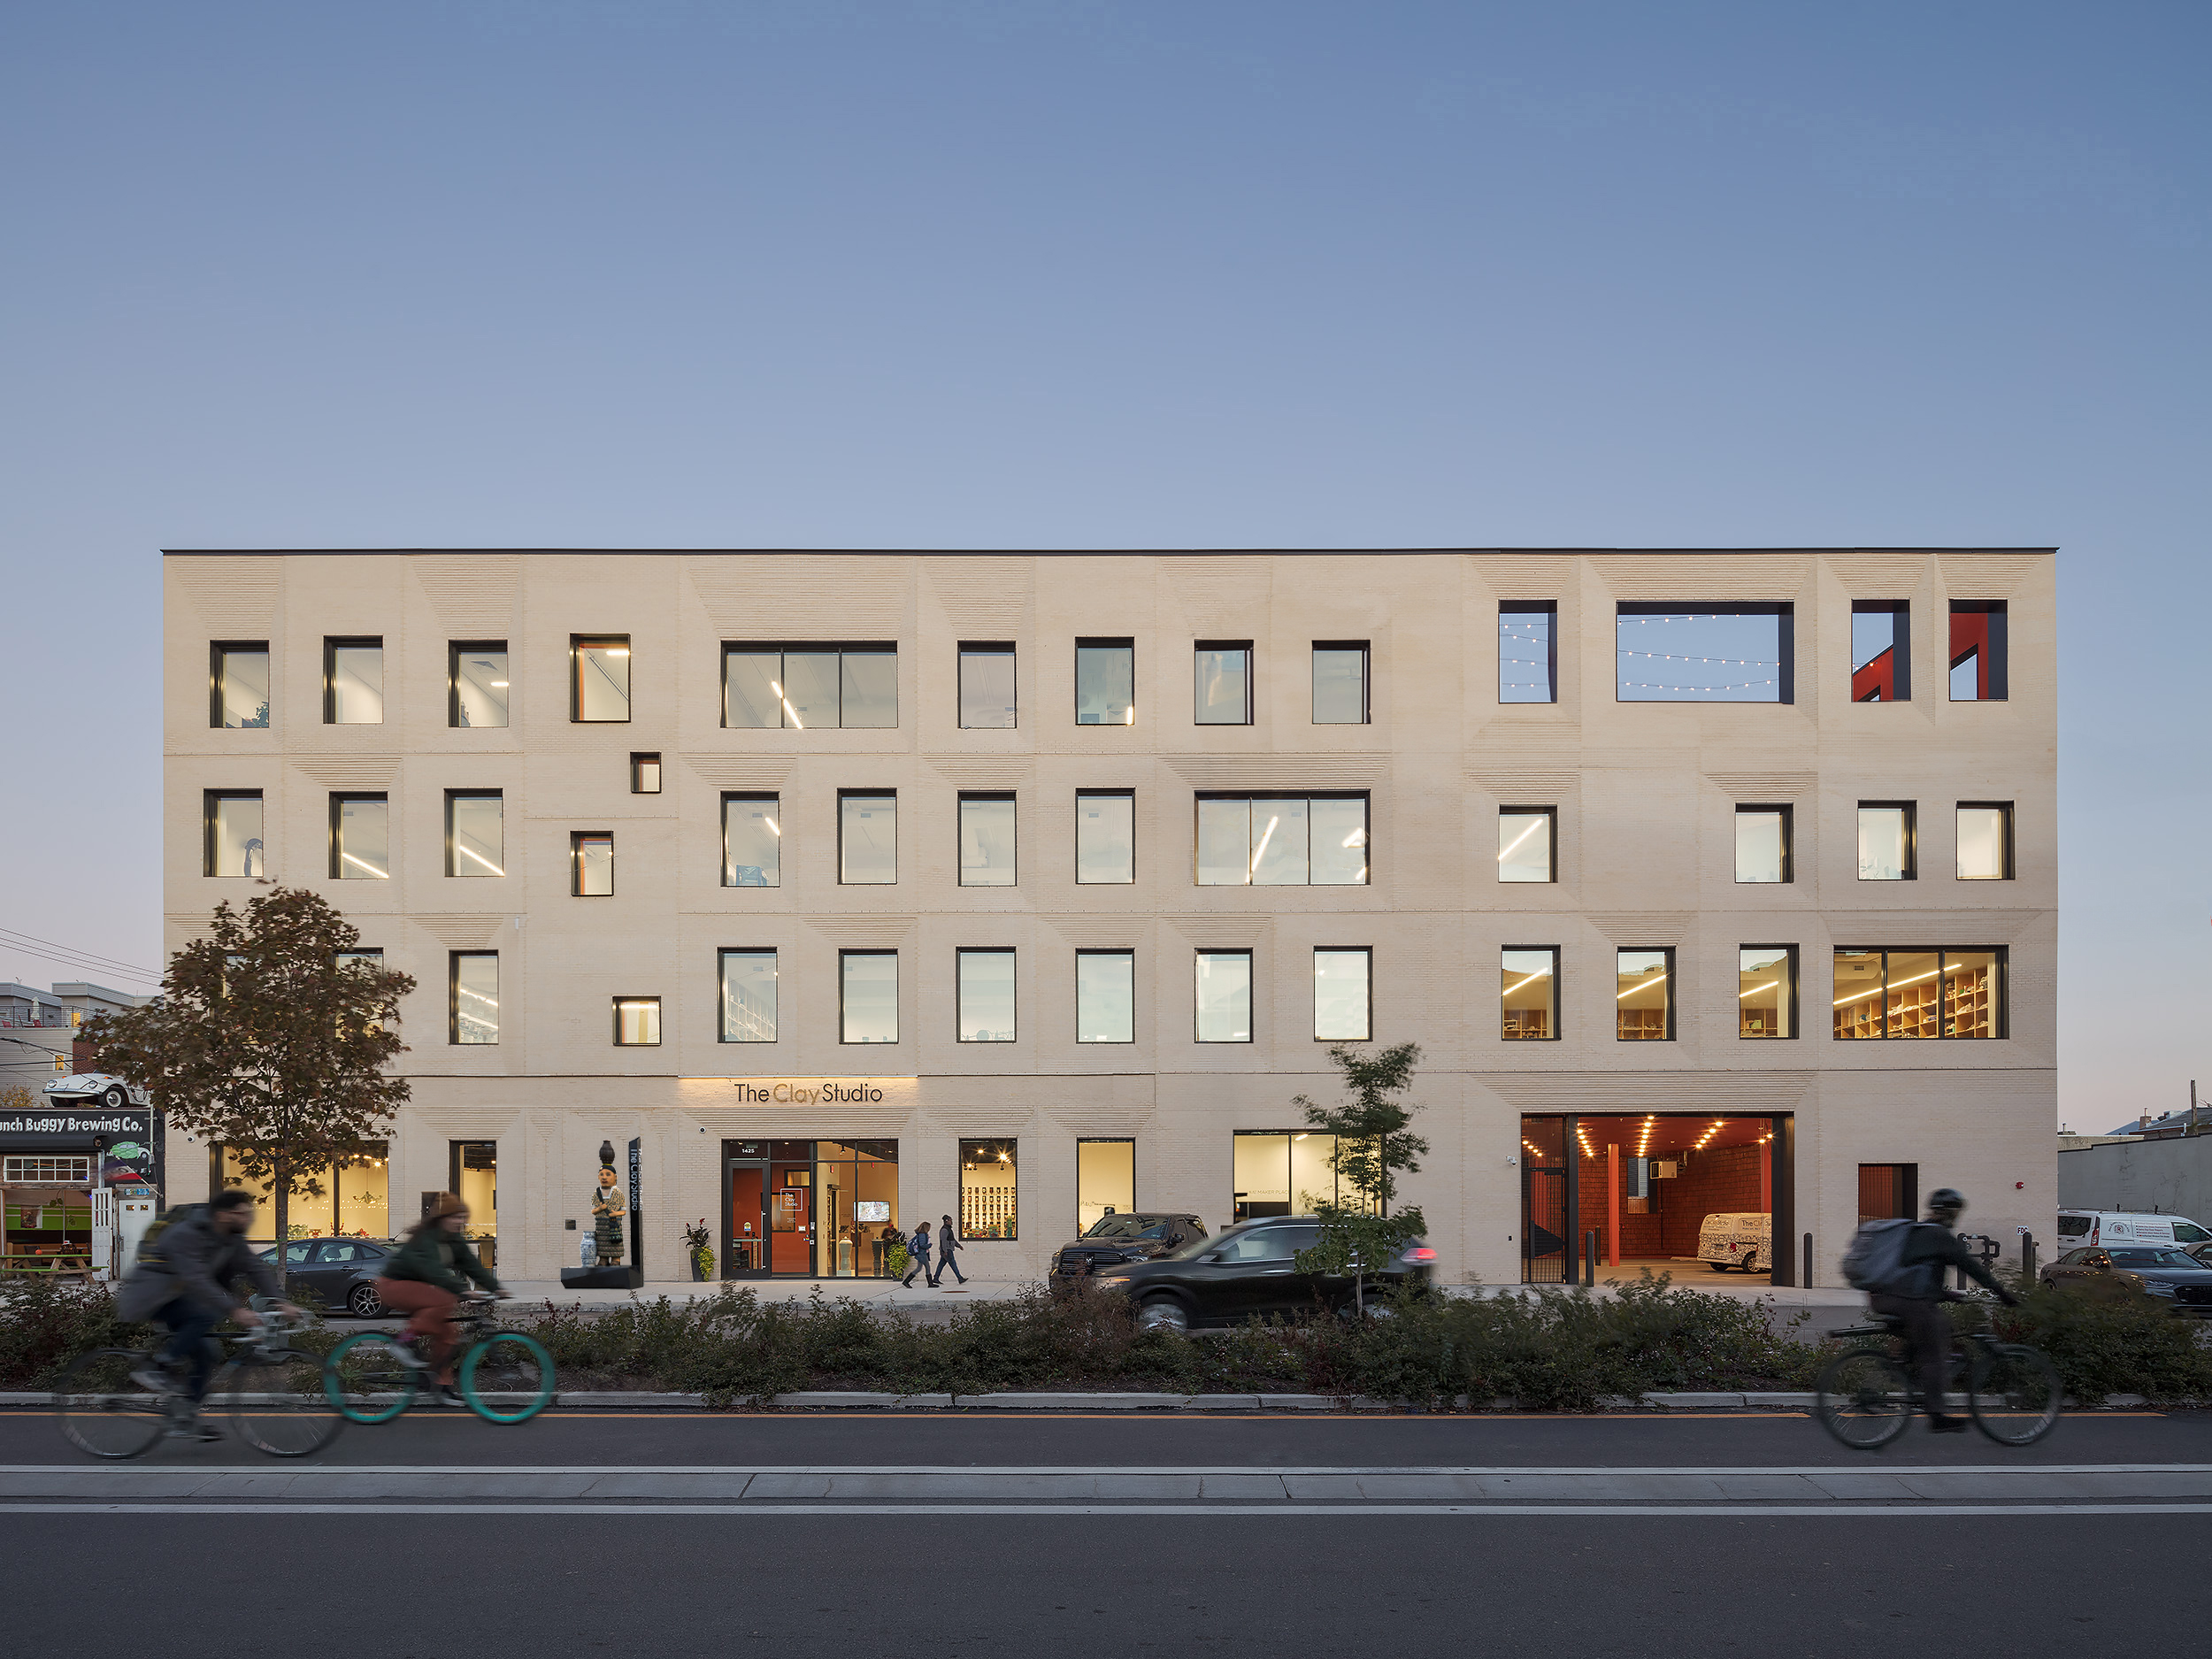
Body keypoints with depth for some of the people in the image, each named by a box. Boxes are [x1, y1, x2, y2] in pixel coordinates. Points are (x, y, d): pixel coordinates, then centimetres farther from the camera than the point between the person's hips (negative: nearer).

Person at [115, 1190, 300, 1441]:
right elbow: (197, 1280, -37)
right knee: (208, 1315, -31)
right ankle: (154, 1371, -20)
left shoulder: (232, 1239, -1)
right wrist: (234, 1310, -44)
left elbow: (258, 1269, -3)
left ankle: (187, 1420, 7)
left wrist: (281, 1301, -19)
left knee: (204, 1354, -2)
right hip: (153, 1296, -9)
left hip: (179, 1297, 9)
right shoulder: (185, 1235, -27)